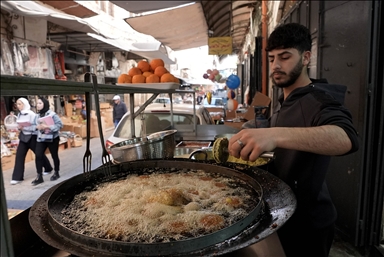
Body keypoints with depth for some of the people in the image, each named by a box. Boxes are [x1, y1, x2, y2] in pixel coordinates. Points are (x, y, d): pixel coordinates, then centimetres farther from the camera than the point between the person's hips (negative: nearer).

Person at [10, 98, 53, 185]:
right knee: (19, 155, -2)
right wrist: (19, 127, -2)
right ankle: (17, 177, 3)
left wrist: (25, 127, -22)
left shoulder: (31, 114, -15)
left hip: (32, 136, -6)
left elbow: (36, 125, -17)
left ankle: (48, 168, 31)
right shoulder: (19, 114, 7)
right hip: (23, 137, 6)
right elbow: (20, 125, 19)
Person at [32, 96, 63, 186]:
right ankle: (39, 176, 2)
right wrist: (37, 127, -5)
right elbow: (36, 125, 18)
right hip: (41, 139, 5)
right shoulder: (37, 115, 7)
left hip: (52, 138, -5)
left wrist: (48, 127, -24)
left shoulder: (52, 114, -11)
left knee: (54, 156, 9)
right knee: (38, 156, -6)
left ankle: (56, 173, 27)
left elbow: (60, 124, -16)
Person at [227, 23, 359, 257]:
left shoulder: (318, 101, -20)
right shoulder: (283, 105, 7)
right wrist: (250, 146, 0)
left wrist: (275, 134, -56)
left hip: (308, 222, -8)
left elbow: (347, 138, -41)